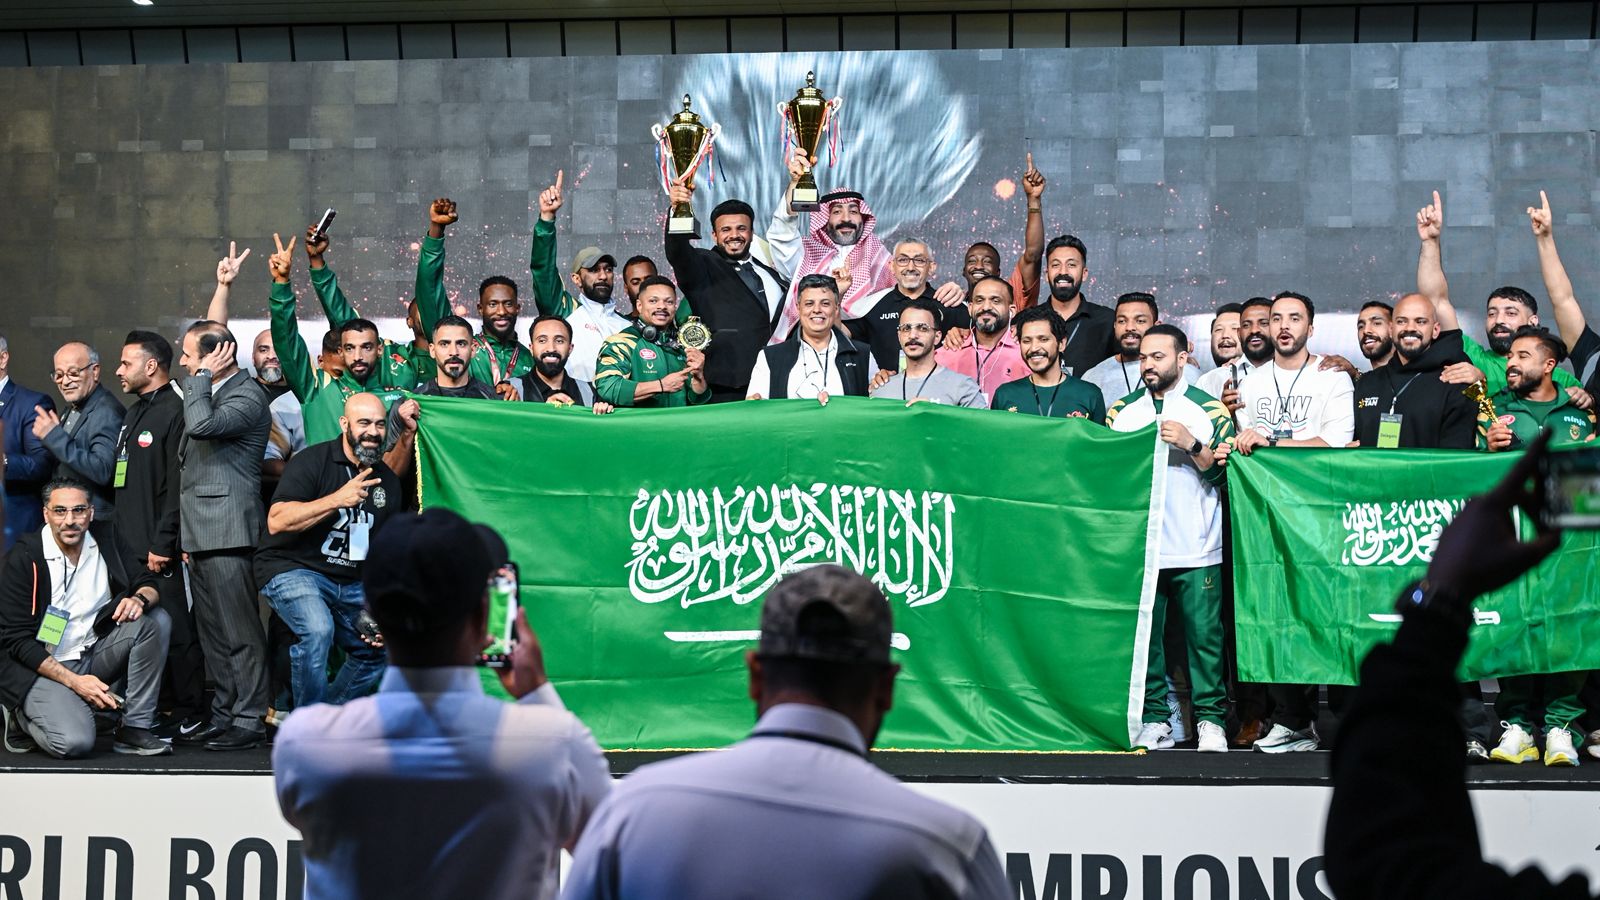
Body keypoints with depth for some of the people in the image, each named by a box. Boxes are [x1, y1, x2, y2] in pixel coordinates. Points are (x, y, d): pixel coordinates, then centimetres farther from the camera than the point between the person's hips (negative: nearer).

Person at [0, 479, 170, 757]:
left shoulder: (105, 540, -1)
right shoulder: (24, 557, -14)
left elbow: (149, 584, 3)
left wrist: (140, 598, -24)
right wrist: (74, 682, -21)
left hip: (95, 655, 5)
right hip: (43, 665, -5)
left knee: (156, 620, -17)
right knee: (75, 743, -29)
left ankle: (135, 729, -11)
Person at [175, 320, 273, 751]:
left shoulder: (247, 396, -11)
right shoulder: (208, 392, 18)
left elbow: (201, 425, -30)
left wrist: (202, 377, -14)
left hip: (227, 531, -10)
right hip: (201, 533, 10)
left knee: (240, 631, -7)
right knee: (213, 633, 13)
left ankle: (249, 721, -4)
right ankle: (223, 716, 19)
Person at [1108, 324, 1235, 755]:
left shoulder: (1208, 410, 6)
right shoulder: (1121, 411, 14)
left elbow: (1227, 472, 0)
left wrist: (1192, 445, -13)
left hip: (1196, 552, -2)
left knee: (1204, 635, -4)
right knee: (1143, 636, 1)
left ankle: (1210, 720, 4)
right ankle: (1154, 720, 8)